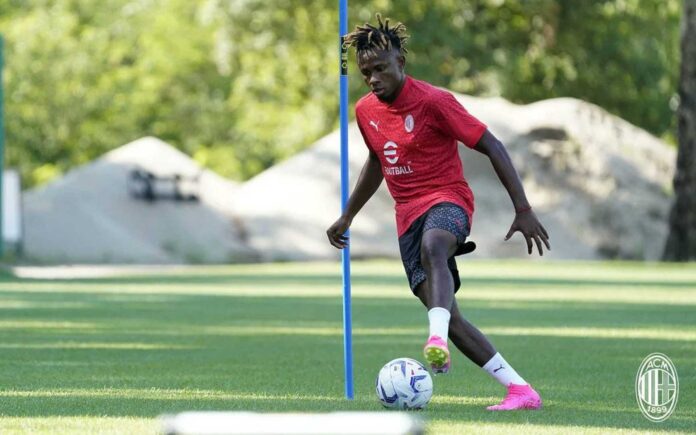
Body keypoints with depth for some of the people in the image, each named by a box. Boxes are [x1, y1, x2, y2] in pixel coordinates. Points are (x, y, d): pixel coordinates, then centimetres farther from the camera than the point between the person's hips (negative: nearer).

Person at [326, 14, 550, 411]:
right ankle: (520, 390, -9)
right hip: (408, 215, 6)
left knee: (432, 247, -42)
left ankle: (438, 341, -62)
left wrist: (523, 210, -15)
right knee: (447, 315, -10)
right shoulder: (365, 111, 9)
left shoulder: (433, 102, -11)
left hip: (448, 201, -6)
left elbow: (492, 147, -10)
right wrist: (348, 217, 31)